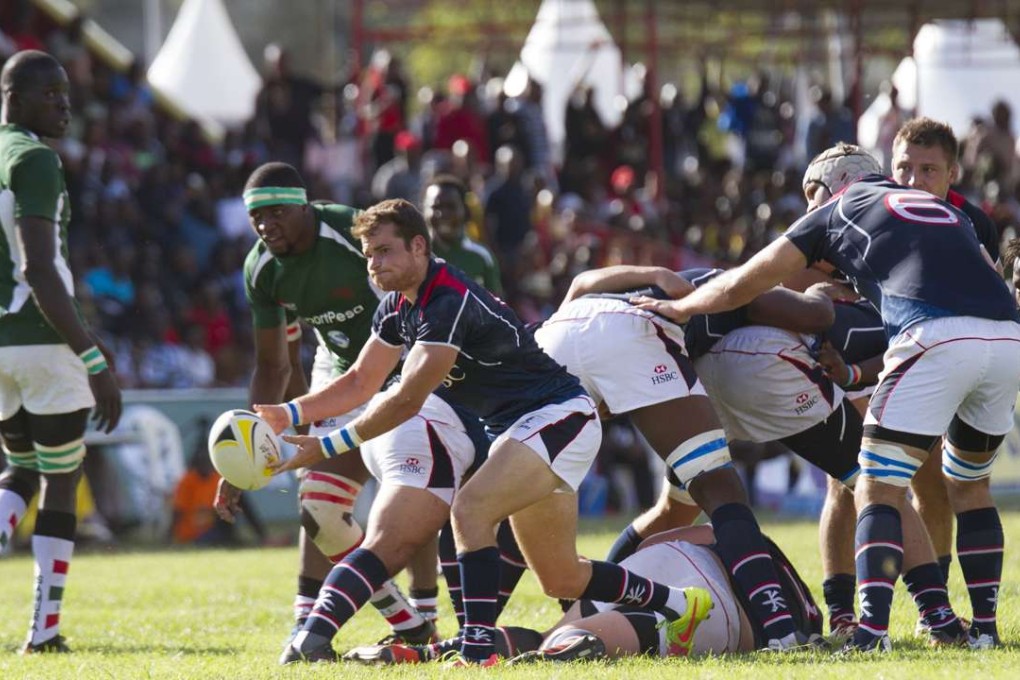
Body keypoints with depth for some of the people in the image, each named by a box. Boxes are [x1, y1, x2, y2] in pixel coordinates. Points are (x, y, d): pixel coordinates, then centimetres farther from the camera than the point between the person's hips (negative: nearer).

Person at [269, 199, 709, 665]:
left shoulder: (451, 302, -25)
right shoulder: (398, 308, 4)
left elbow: (406, 401, -28)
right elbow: (360, 383, 12)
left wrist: (327, 447, -26)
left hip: (557, 417, -10)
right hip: (516, 428, 10)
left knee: (470, 509, -30)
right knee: (562, 581, 13)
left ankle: (478, 651, -33)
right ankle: (680, 604, 31)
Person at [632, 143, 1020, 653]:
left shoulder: (837, 210, 21)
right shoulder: (941, 209, 34)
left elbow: (744, 285, 25)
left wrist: (678, 308, 41)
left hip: (937, 339, -5)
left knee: (879, 491, 1)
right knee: (969, 486, 23)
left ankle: (872, 630, -13)